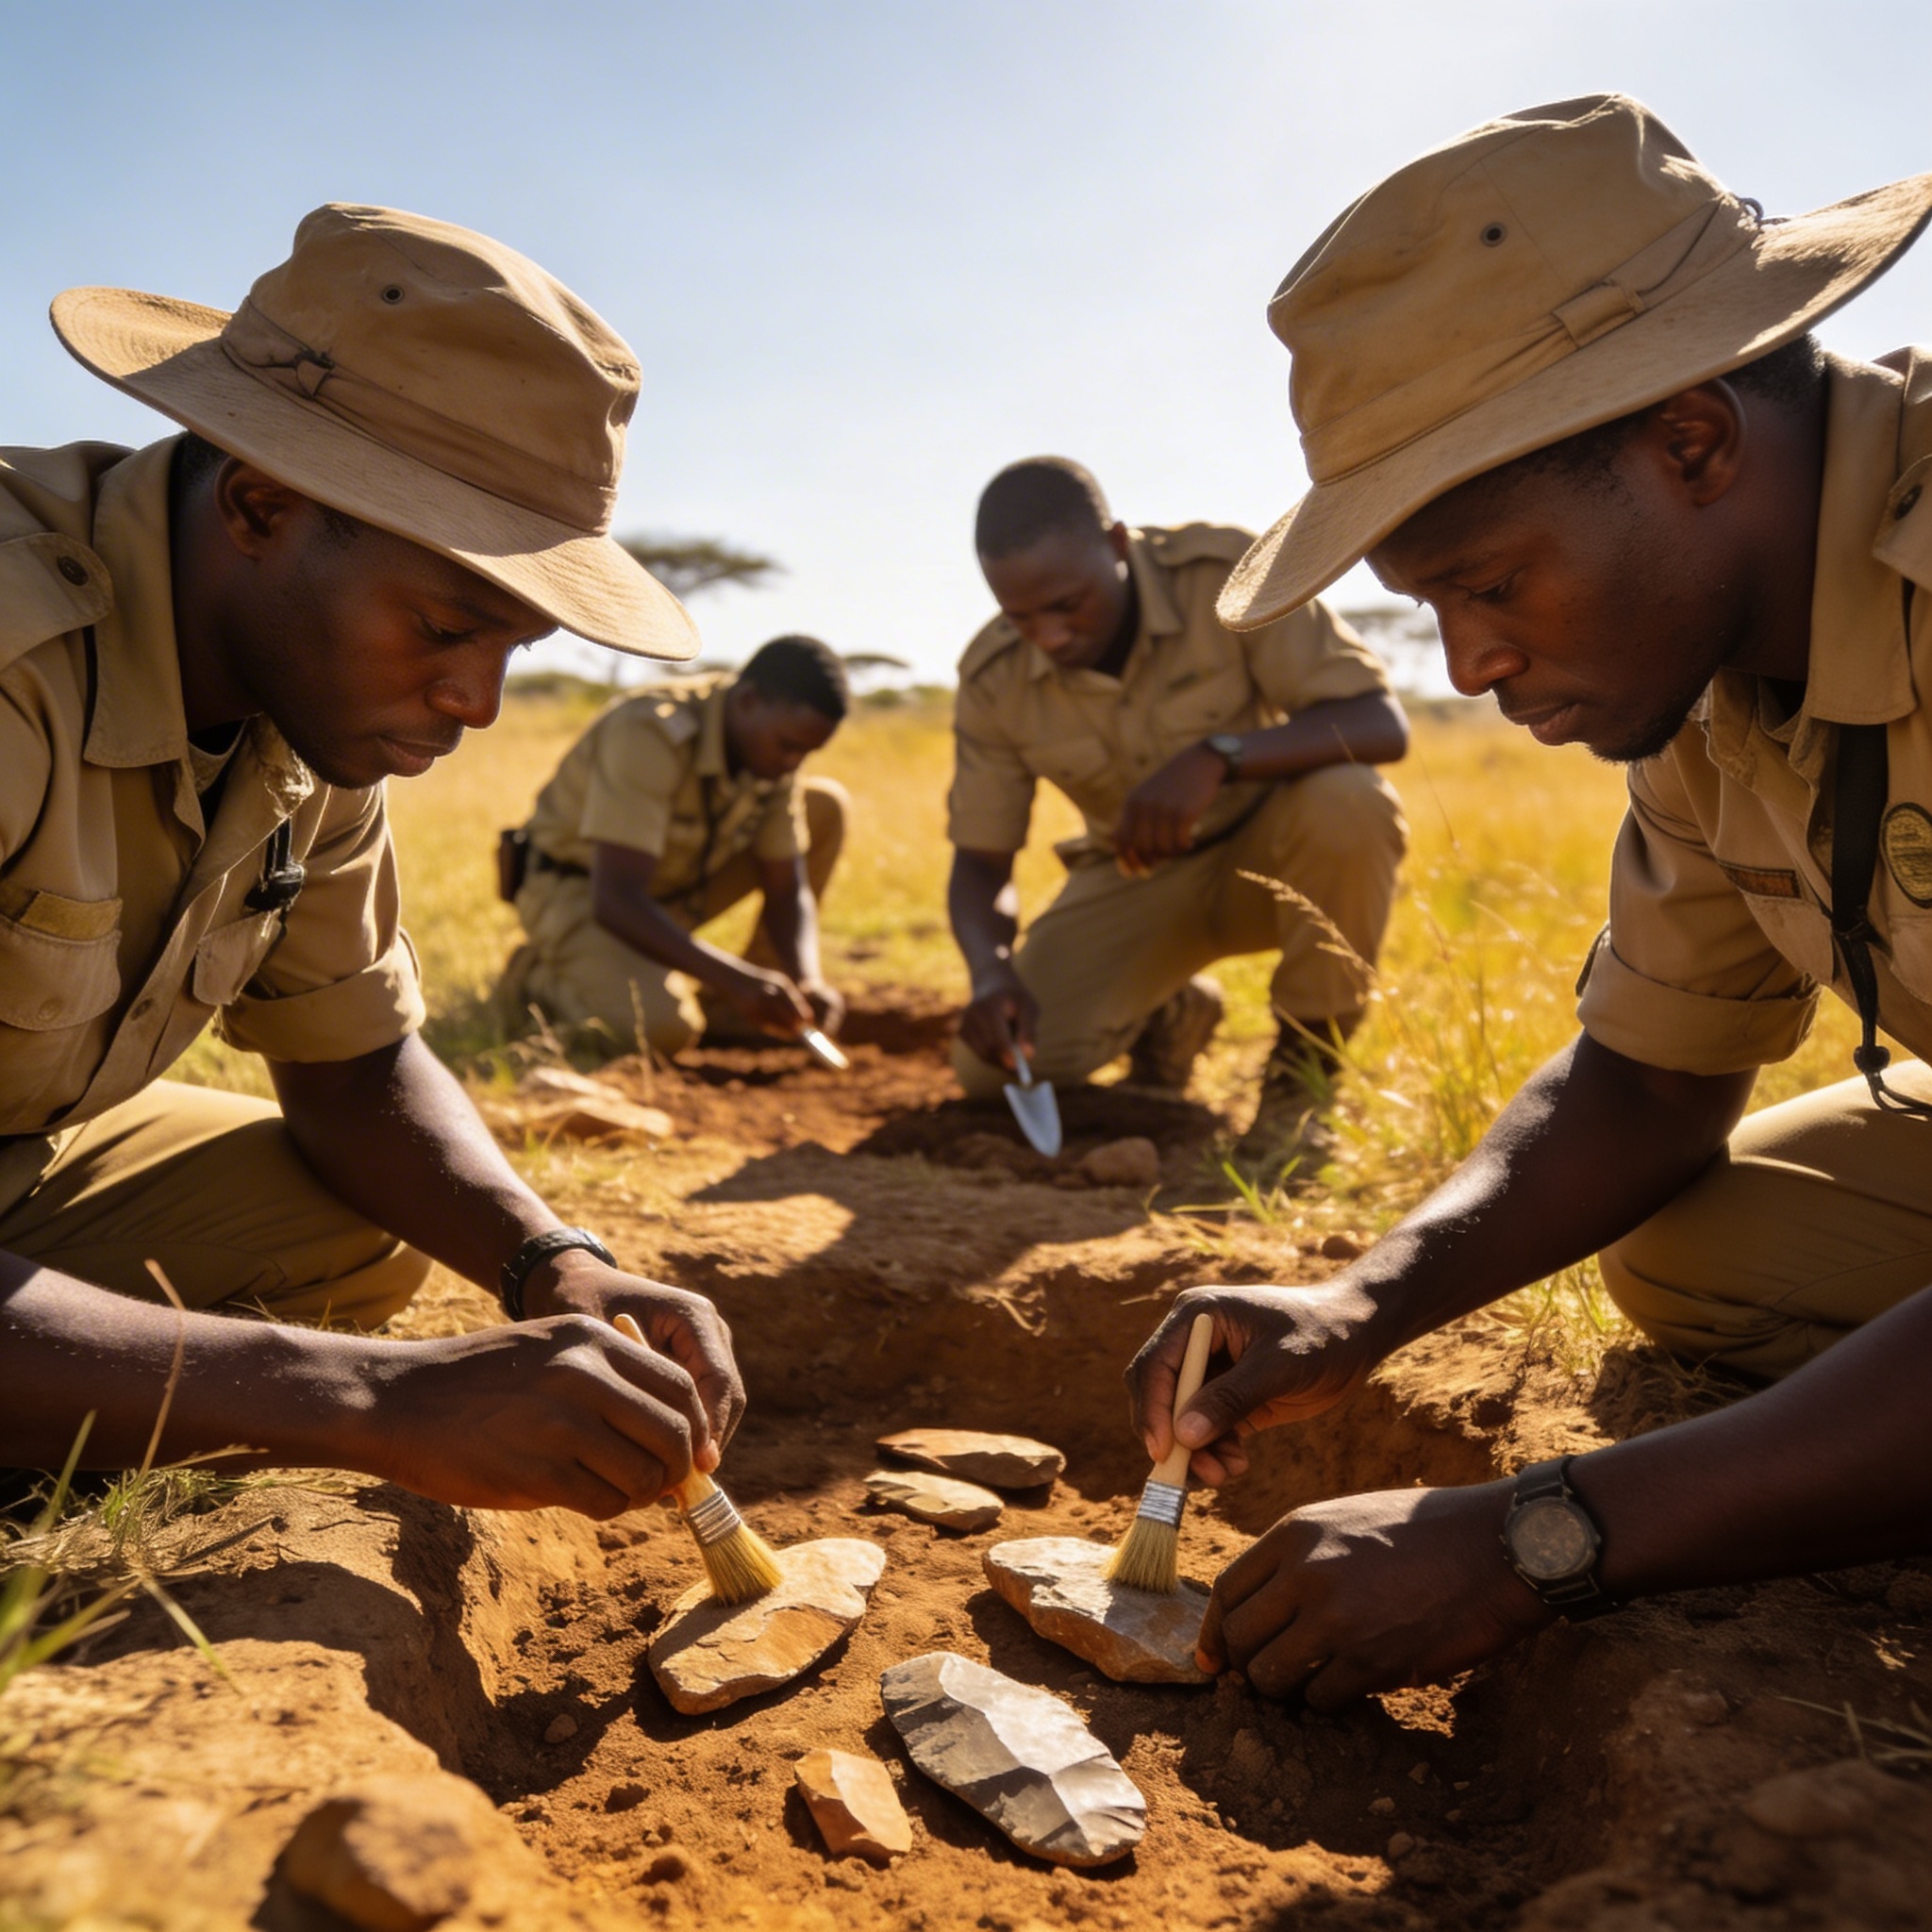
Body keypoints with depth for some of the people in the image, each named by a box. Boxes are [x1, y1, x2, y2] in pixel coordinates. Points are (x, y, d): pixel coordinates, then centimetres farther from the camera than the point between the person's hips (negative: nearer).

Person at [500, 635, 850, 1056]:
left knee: (827, 805, -6)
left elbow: (786, 891, -6)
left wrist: (807, 980, -26)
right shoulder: (649, 734, -31)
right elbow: (615, 900, -37)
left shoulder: (771, 749, -9)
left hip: (677, 887, 7)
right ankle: (542, 974, -1)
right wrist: (733, 977, -44)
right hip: (579, 891, -7)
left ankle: (751, 1008, -1)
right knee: (665, 1028, -35)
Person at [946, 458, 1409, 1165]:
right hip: (1133, 878, 3)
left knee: (1349, 802, -37)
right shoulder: (993, 677, -13)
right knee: (993, 1065, -16)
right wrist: (992, 971, -29)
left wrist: (1216, 756, -44)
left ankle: (1302, 1076, -14)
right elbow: (979, 864, -7)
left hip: (1271, 849, -2)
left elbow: (1382, 724, -28)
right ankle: (1167, 1015, 17)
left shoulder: (1227, 575, -23)